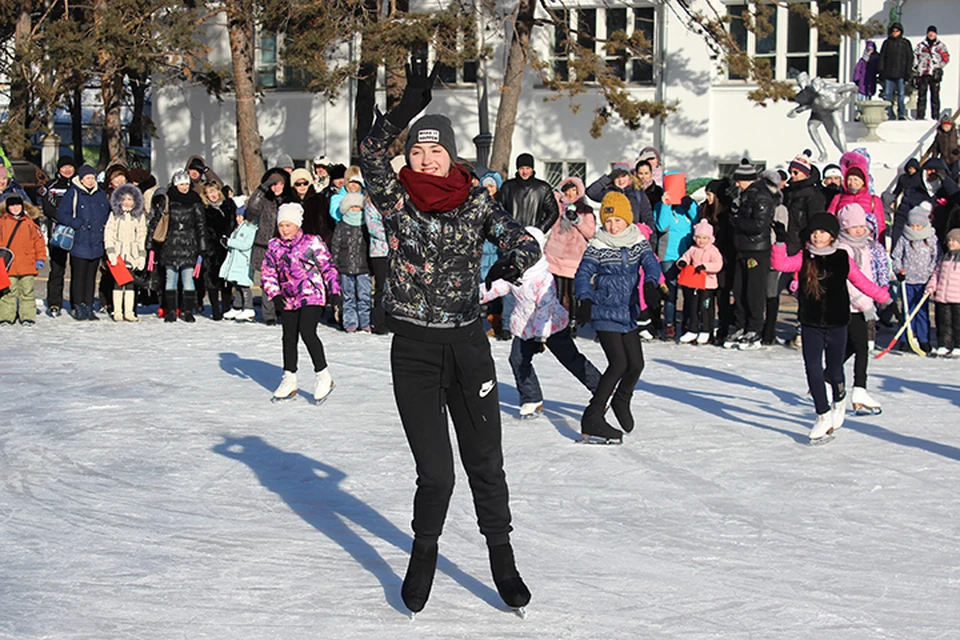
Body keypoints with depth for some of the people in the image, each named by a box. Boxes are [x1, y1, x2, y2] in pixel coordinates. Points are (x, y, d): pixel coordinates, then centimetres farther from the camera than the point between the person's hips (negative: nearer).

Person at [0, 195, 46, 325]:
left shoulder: (30, 222, 4)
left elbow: (39, 241, 6)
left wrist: (40, 259, 1)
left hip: (28, 266, 0)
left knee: (27, 292, 5)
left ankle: (27, 317, 10)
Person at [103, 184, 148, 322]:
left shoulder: (140, 216, 10)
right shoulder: (114, 215, 6)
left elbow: (142, 237, 11)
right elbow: (108, 234, 2)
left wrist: (142, 256, 5)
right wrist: (111, 252, -8)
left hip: (132, 254, 1)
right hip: (118, 253, -1)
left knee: (130, 282, -1)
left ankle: (129, 312, 1)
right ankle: (117, 312, -1)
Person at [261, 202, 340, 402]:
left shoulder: (312, 243, -5)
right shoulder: (274, 247, 7)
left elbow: (328, 267, -1)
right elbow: (268, 274, 9)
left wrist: (334, 290, -5)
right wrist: (274, 294, -5)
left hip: (312, 296, -5)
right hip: (288, 299, 5)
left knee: (307, 333, -18)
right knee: (289, 338, 9)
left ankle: (324, 376, -7)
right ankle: (289, 380, 21)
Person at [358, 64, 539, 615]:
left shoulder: (477, 202, 1)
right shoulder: (396, 197, 0)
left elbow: (524, 247, -8)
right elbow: (371, 155, -17)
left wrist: (496, 280, -28)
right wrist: (409, 107, -26)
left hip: (468, 344, 1)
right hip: (413, 348, -1)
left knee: (486, 462, 7)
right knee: (435, 472, -1)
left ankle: (503, 561, 23)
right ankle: (424, 555, 24)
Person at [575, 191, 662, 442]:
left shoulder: (638, 242, 4)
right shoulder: (597, 247, -7)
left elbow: (651, 263, -8)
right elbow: (583, 274, -13)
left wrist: (650, 285, -30)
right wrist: (585, 300, -31)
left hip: (629, 314, 5)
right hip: (605, 314, -5)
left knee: (636, 364, 3)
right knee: (619, 363, -15)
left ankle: (621, 402, 35)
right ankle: (592, 419, -8)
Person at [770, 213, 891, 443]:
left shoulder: (843, 259, 0)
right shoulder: (804, 258, 0)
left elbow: (861, 282, 7)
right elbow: (780, 264, -14)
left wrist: (884, 296, 6)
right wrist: (780, 242, -26)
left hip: (836, 323, 0)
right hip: (811, 324, 0)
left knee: (834, 370, 6)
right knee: (813, 370, -7)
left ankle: (839, 401, 40)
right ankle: (823, 416, 8)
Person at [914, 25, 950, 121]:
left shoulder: (941, 46, 9)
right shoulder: (921, 45, 13)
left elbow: (946, 58, 5)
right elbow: (915, 57, 13)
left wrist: (939, 67, -7)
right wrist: (916, 68, 0)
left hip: (935, 74, -1)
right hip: (923, 74, 1)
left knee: (935, 96, -1)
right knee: (921, 96, -2)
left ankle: (935, 117, 1)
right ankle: (920, 117, -1)